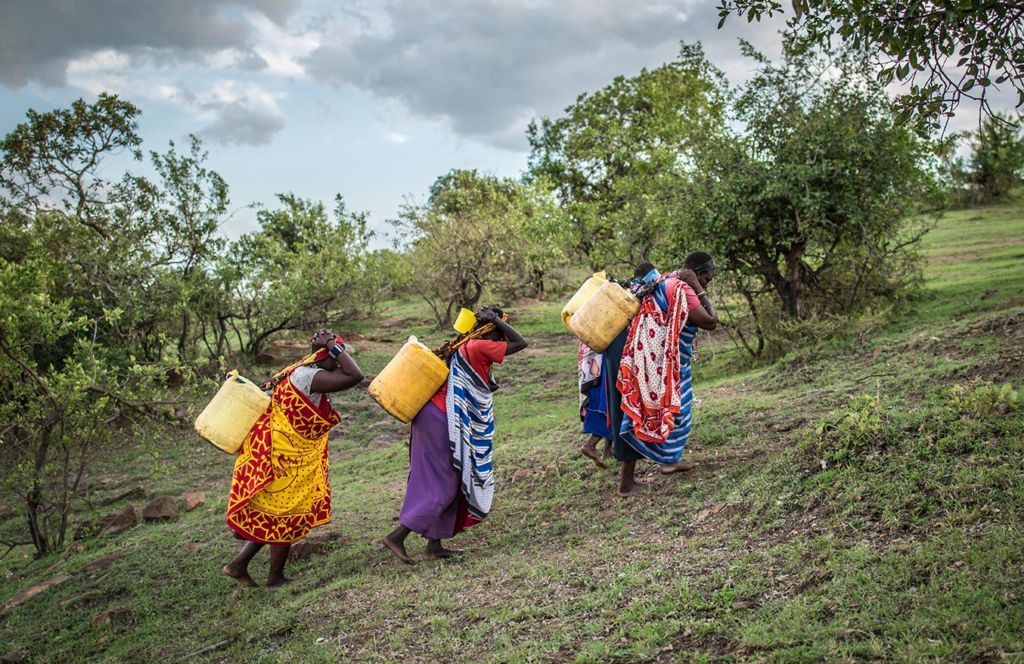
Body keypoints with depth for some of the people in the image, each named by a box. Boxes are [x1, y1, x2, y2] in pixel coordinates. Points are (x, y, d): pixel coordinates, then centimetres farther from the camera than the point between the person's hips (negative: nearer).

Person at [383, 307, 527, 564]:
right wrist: (496, 320, -7)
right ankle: (397, 536, -2)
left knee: (448, 484, 14)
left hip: (434, 416, 9)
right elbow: (520, 343, -12)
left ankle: (434, 544, 18)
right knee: (442, 486, -2)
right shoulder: (479, 347, -12)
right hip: (441, 421, -9)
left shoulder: (463, 345, 14)